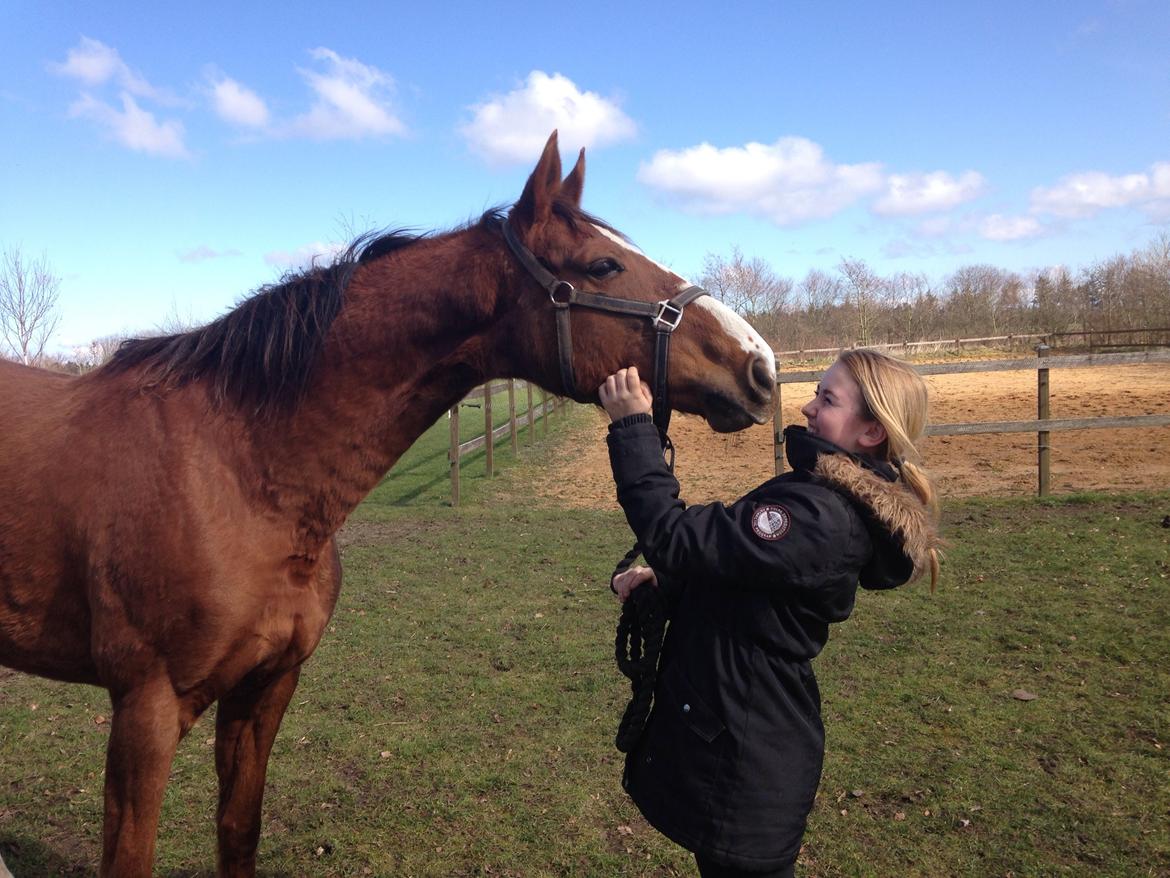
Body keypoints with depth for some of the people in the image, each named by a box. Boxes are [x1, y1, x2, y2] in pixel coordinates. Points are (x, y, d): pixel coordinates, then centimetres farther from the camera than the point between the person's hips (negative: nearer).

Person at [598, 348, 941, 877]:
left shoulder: (820, 519, -29)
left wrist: (632, 427, -26)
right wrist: (663, 576, -5)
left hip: (742, 763, -9)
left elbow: (675, 536, -30)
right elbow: (727, 557, 12)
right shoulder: (830, 497, 4)